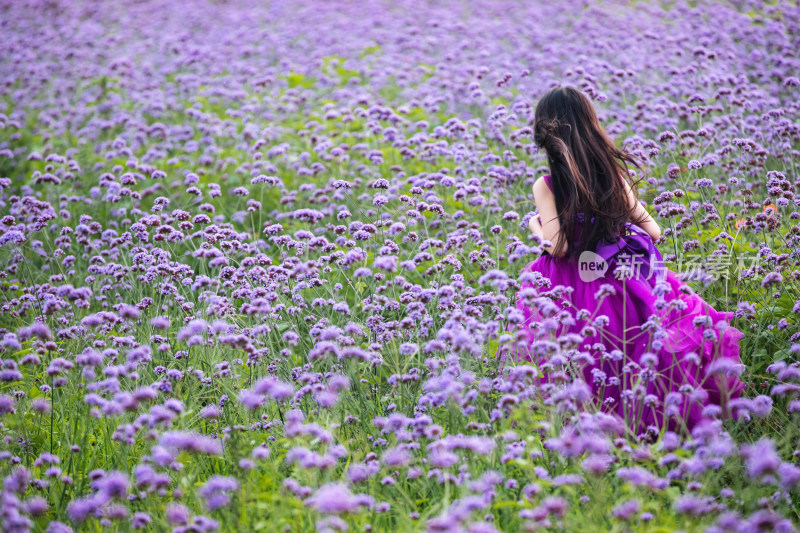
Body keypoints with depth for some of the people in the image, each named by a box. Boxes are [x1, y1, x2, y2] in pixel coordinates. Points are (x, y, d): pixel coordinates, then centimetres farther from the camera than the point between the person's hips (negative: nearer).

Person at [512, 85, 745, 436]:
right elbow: (653, 231, 5)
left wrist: (536, 226, 0)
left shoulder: (545, 186, -13)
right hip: (623, 278, 3)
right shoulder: (615, 174, -1)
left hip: (575, 283, -3)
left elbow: (558, 247, -19)